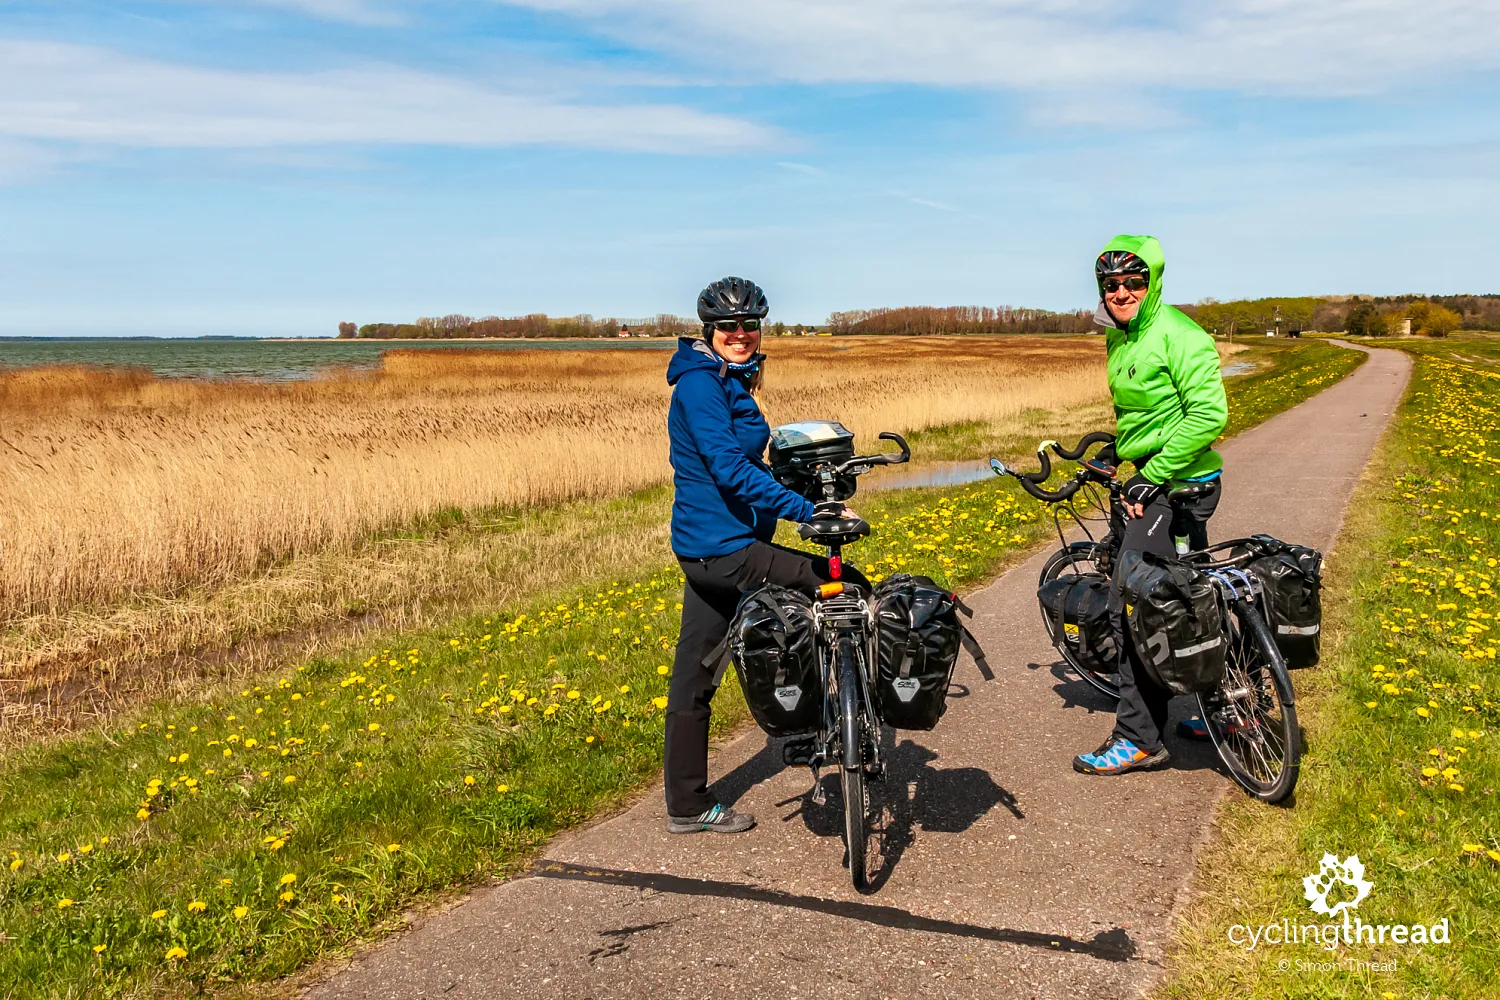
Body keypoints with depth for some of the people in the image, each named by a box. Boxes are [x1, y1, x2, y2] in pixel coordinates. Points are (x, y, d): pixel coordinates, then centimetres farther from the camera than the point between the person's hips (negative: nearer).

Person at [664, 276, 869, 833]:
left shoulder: (730, 384, 17)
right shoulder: (701, 384, -15)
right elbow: (730, 468, -25)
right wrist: (806, 509, -28)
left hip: (705, 550, 10)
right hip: (726, 549, -10)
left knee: (694, 678, 13)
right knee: (852, 589, -9)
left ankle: (687, 806, 23)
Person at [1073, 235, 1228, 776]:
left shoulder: (1178, 336, -16)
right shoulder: (1119, 339, 13)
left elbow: (1209, 413, -23)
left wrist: (1152, 477, -22)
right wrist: (1114, 449, 18)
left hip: (1178, 487, -10)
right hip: (1154, 483, 10)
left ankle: (1139, 739, -3)